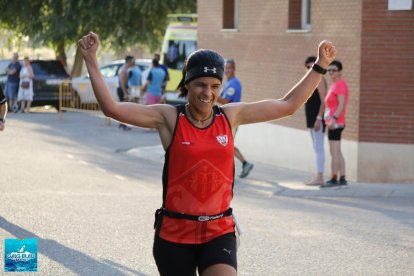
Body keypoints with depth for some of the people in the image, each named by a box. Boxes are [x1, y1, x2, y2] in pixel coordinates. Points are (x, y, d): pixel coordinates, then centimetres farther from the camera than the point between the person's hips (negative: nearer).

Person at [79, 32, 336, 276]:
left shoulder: (231, 116, 5)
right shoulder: (169, 118, -4)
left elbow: (288, 105, 12)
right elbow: (112, 107, -11)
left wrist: (320, 66, 12)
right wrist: (91, 61, -15)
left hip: (219, 232, 1)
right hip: (174, 233, -1)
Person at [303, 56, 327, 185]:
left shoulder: (319, 79, -12)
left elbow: (324, 101, -19)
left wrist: (318, 119, -24)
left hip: (318, 118, -10)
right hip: (312, 119, 10)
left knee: (319, 148, -9)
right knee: (317, 148, 9)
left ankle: (319, 178, -9)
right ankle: (318, 177, 11)